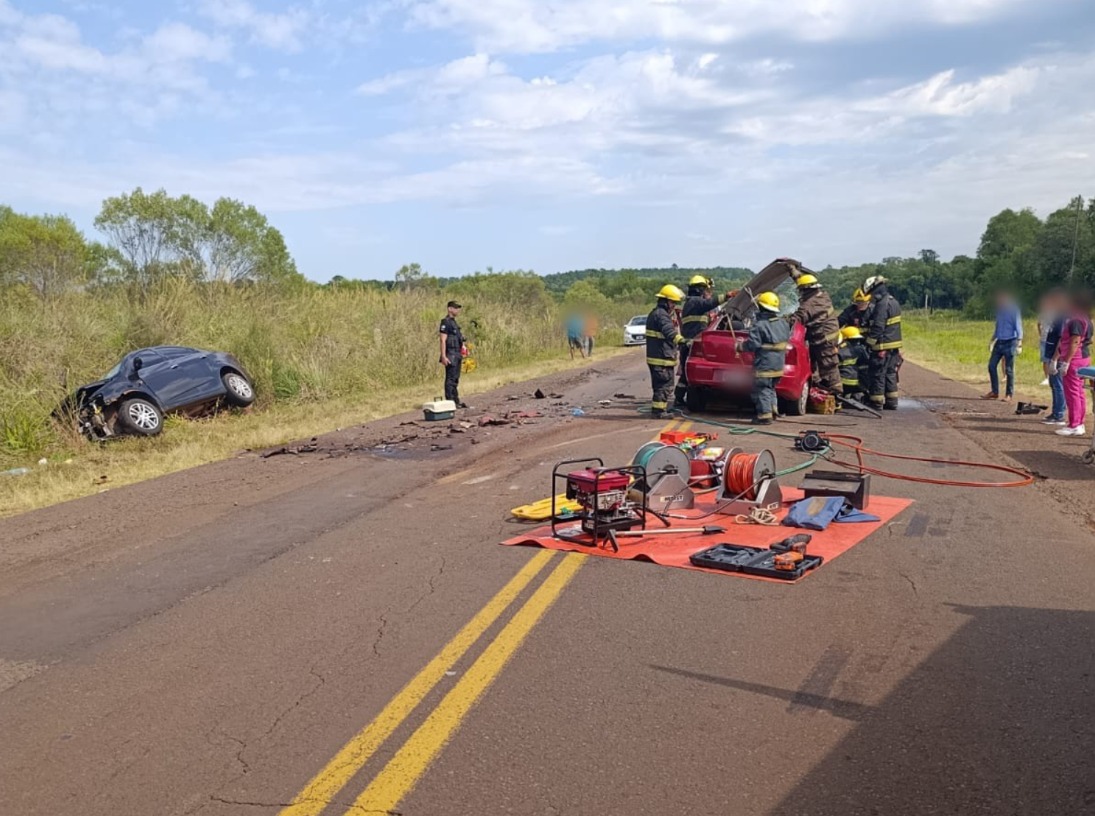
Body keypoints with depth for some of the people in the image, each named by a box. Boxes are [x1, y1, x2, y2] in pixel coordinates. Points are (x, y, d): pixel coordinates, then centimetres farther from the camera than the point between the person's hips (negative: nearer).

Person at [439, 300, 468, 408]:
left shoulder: (454, 322, 17)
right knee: (450, 379, -7)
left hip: (457, 355, 9)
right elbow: (443, 340, -17)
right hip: (450, 355, -9)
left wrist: (461, 355, 21)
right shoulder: (445, 322, -11)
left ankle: (456, 401, 17)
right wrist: (443, 356, -23)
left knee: (456, 379, 12)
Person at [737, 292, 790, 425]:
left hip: (764, 364, -8)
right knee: (771, 388, 23)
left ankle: (764, 415, -1)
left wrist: (741, 345, -3)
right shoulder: (783, 323, 8)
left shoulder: (759, 325, -17)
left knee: (762, 389, -1)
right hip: (779, 363, 8)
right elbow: (787, 340, 17)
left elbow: (753, 344, -20)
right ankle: (772, 411, 26)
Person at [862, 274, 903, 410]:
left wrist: (869, 343, -14)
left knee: (877, 375, -4)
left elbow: (877, 327, -21)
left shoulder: (882, 304, -17)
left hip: (883, 347, -10)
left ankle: (876, 404, -2)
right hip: (895, 346, 10)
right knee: (890, 375, 14)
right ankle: (891, 404, 18)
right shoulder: (893, 302, 14)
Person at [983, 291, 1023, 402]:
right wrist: (992, 341, 23)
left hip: (1010, 343, -7)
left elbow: (1018, 327, -11)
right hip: (999, 342, 7)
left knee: (1009, 370, 0)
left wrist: (1019, 344, -18)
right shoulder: (999, 309, 11)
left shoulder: (1014, 309, -9)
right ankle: (994, 392, 15)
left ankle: (1009, 394, 8)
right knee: (992, 366, 4)